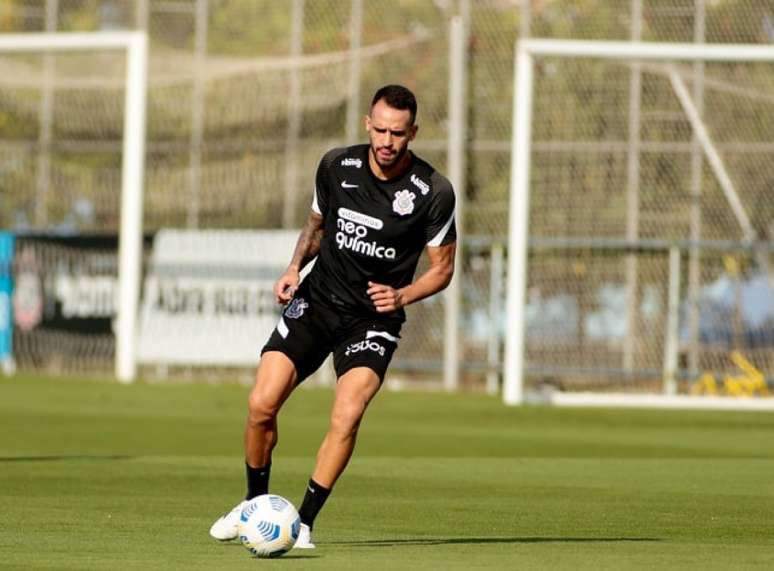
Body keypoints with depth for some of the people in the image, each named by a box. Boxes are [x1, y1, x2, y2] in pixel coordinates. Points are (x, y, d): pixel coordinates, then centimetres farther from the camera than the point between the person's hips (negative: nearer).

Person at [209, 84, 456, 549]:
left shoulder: (434, 192, -13)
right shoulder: (337, 165, -3)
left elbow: (442, 268, -1)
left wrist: (402, 296, -18)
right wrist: (295, 267, -1)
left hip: (374, 318, -3)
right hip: (316, 301, 3)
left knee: (346, 417, -23)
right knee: (262, 404, -10)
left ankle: (304, 522, -8)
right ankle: (255, 504, 13)